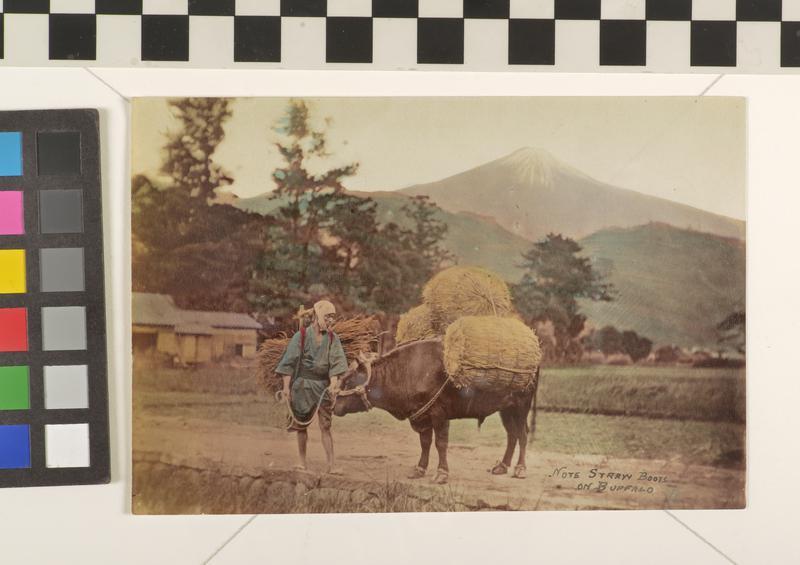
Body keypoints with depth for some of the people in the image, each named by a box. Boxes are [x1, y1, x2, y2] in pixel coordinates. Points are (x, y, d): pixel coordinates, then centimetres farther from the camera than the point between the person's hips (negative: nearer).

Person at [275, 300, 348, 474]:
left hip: (323, 385, 1)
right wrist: (286, 386, -10)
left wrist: (334, 383, -20)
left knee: (325, 426, -2)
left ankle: (331, 465, -3)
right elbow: (289, 362, -5)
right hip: (303, 385, -1)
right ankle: (302, 462, 18)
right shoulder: (301, 336, -5)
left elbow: (336, 362, -5)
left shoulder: (332, 338, 3)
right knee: (301, 425, 6)